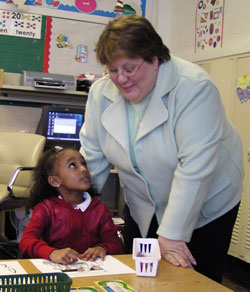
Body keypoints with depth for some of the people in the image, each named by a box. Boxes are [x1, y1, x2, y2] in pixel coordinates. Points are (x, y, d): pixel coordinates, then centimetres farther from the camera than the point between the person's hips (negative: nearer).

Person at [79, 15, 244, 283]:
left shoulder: (193, 87, -28)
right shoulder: (101, 93, -9)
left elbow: (195, 167, -31)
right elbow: (92, 157, -2)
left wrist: (171, 234, -30)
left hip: (205, 204, -4)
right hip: (142, 208, 5)